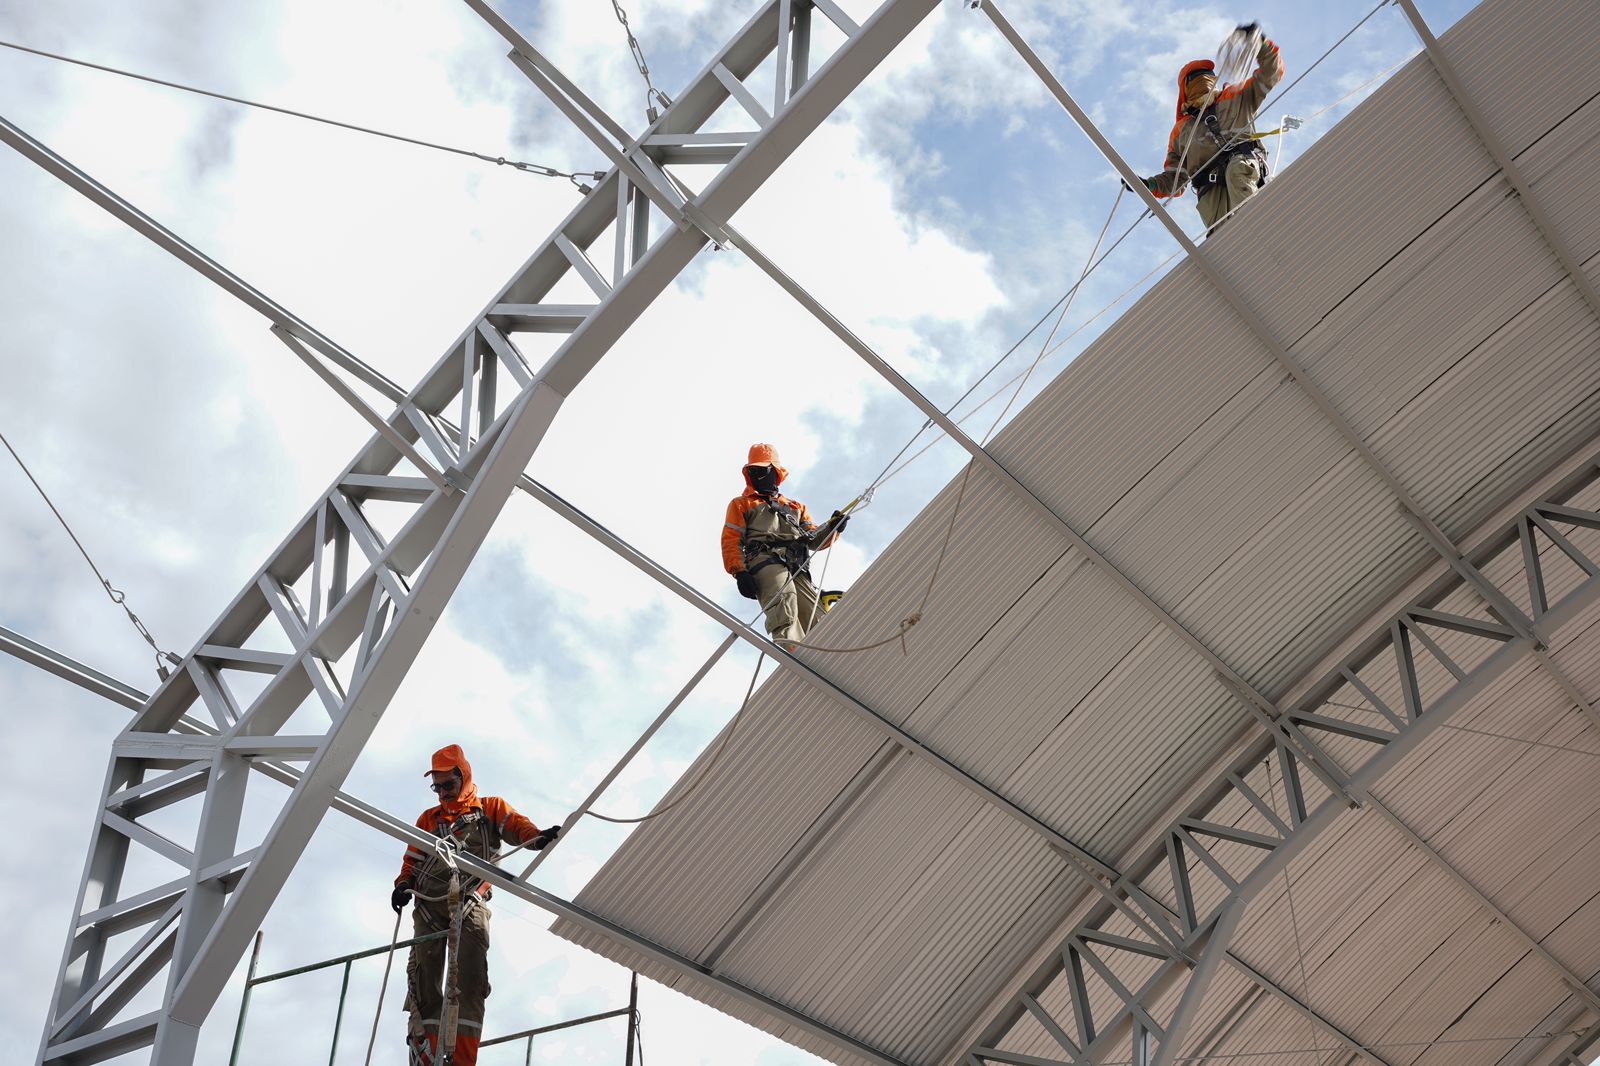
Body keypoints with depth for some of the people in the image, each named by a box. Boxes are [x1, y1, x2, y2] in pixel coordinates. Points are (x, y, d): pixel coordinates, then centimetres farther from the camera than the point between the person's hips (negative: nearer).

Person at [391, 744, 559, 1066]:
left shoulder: (491, 808, 19)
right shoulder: (428, 819, 28)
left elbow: (517, 826, 2)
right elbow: (413, 859, 22)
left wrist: (538, 836, -21)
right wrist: (403, 884, 1)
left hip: (470, 902, -3)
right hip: (429, 904, 3)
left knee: (470, 979, -16)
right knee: (423, 979, -9)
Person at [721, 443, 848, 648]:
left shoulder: (796, 507, 37)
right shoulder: (740, 504, 27)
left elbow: (814, 540, 23)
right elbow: (731, 541, 12)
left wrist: (831, 528, 1)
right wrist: (739, 572, -7)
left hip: (797, 568, 5)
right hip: (764, 560, -5)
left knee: (817, 619, -19)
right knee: (783, 598, -36)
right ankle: (791, 649, -56)